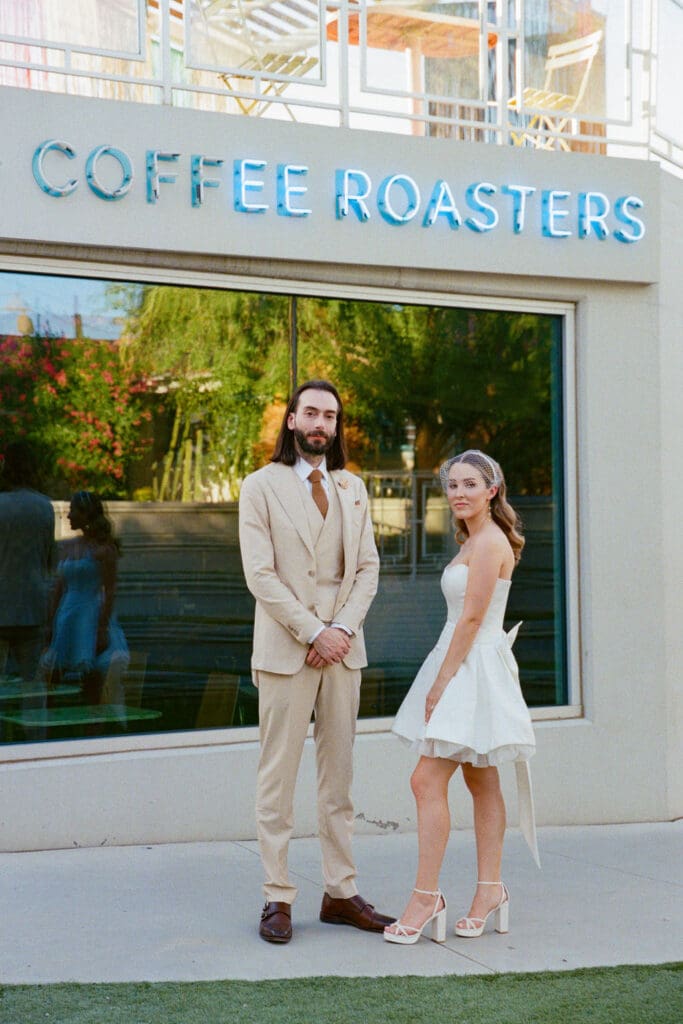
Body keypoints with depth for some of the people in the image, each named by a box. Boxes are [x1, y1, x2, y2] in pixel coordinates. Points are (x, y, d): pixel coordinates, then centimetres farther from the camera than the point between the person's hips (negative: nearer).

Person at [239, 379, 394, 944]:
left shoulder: (352, 488, 14)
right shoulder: (261, 486, -1)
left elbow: (368, 568, 9)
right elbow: (260, 574, -8)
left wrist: (343, 629, -7)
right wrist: (313, 634, -13)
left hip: (343, 647, 5)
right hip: (286, 650, -4)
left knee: (339, 776, 8)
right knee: (278, 777, -2)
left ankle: (341, 893, 15)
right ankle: (278, 898, 5)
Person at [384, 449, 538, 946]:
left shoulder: (490, 541, -13)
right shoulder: (475, 540, 17)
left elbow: (472, 617, -18)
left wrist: (441, 682, -17)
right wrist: (443, 681, 16)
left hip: (472, 670, -10)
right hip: (464, 669, 10)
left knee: (428, 780, -12)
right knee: (482, 783, 12)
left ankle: (426, 897, -9)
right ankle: (490, 890, 18)